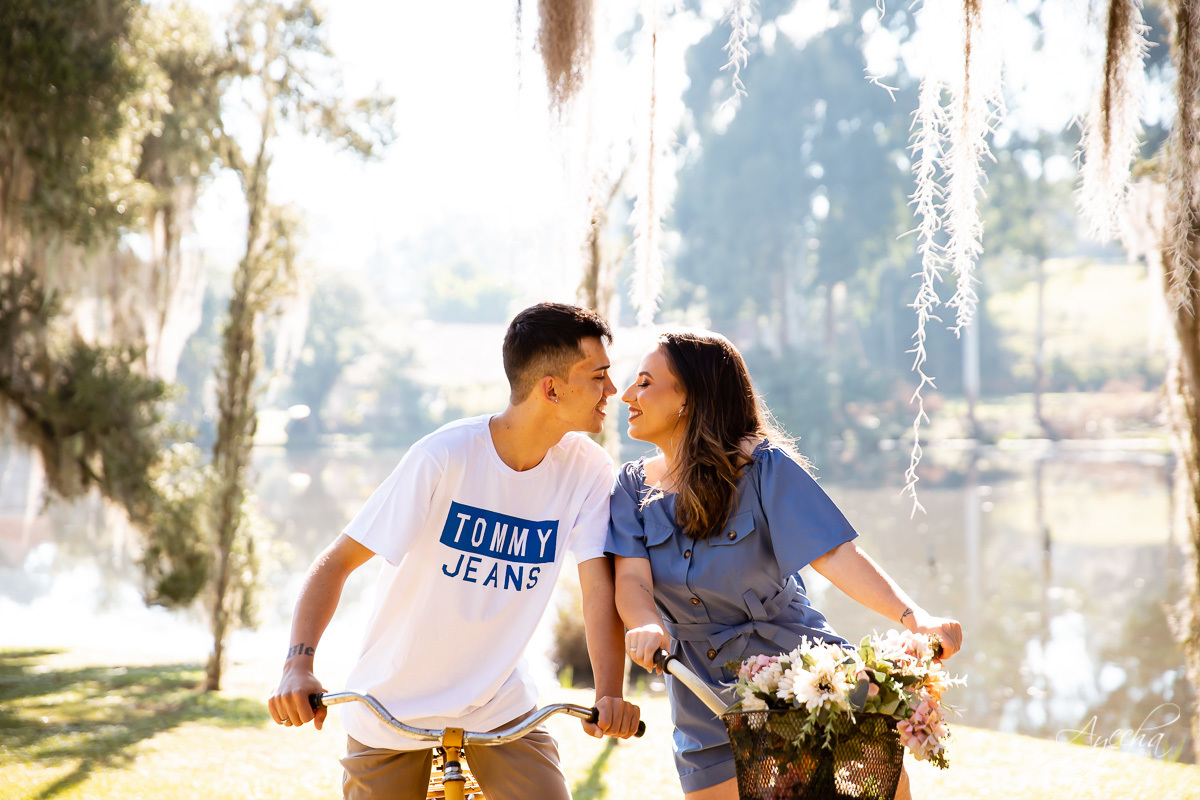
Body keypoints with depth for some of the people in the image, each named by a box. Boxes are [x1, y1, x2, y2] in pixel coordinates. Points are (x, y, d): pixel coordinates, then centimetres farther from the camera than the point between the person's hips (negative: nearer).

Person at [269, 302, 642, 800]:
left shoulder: (587, 470, -11)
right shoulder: (444, 456, -21)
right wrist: (298, 665, -31)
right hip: (394, 706, -2)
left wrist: (610, 694, -33)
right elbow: (337, 562, -18)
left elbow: (600, 590, -15)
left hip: (499, 703, 2)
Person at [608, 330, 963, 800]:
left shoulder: (764, 467, -10)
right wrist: (647, 627, -35)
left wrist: (913, 618, -34)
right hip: (705, 699, 3)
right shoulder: (633, 486, 2)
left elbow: (833, 554, -19)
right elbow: (632, 578, -11)